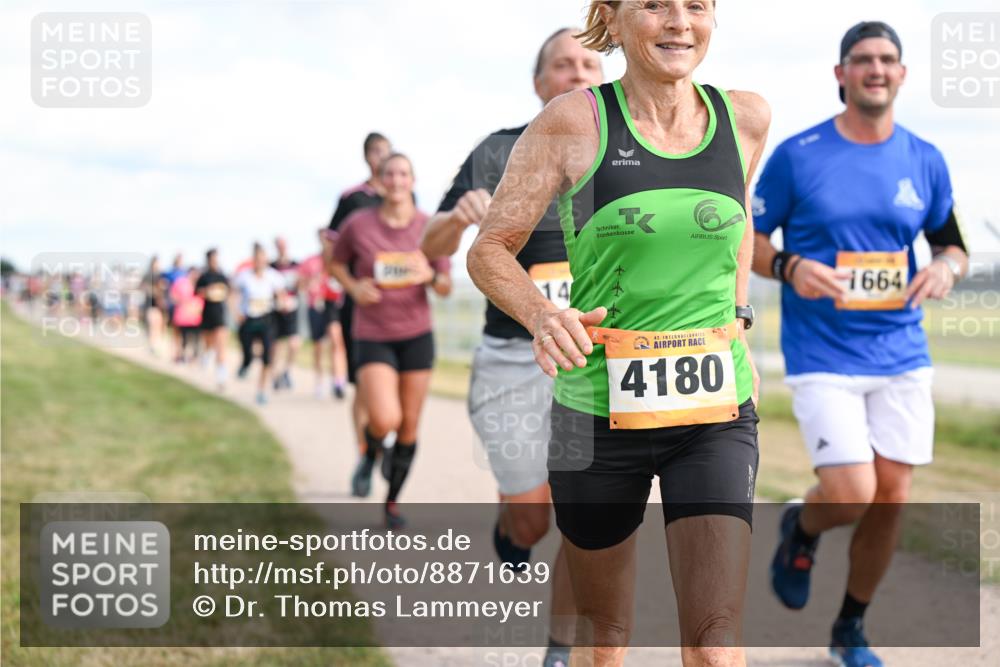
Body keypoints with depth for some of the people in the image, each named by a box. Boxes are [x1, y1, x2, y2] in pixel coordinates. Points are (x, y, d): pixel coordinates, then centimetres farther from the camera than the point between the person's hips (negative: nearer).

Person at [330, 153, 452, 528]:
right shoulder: (358, 224, -6)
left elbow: (446, 288, 3)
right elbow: (336, 263, 12)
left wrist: (430, 276, -19)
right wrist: (353, 287, -8)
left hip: (417, 335, 2)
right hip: (372, 336, -2)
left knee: (409, 426, 6)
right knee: (385, 420, -21)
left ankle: (393, 503, 25)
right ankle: (370, 454, 17)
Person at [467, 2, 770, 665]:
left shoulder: (746, 118, 2)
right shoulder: (575, 122, -8)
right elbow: (489, 250, -4)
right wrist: (542, 314, -23)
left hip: (716, 411, 2)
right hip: (599, 408, -1)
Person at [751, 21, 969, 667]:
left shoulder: (925, 160, 5)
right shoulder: (797, 155, -5)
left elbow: (953, 244, 15)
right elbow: (747, 239, 2)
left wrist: (947, 266, -9)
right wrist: (790, 267, -18)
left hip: (902, 355, 4)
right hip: (823, 357, -4)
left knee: (890, 501, 6)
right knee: (853, 495, -15)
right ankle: (801, 529, 23)